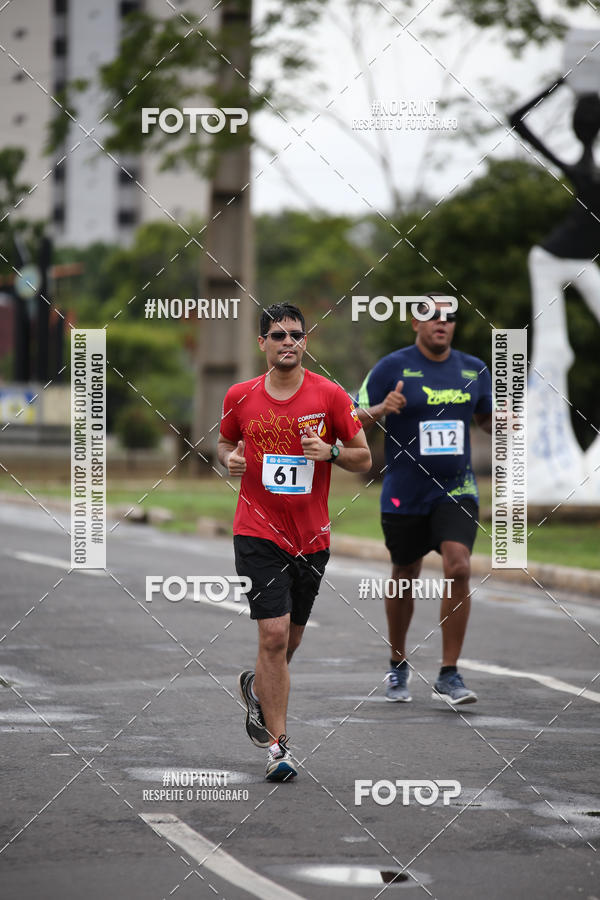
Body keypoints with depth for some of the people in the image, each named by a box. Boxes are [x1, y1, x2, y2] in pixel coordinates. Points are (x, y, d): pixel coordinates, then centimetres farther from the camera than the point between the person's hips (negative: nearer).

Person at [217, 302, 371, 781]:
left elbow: (364, 458, 2)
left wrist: (330, 452, -17)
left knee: (291, 638, 15)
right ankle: (277, 744, -7)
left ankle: (256, 687, 48)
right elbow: (226, 441, 18)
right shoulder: (240, 397, 0)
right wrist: (229, 458, -5)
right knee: (274, 634, -14)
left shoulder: (330, 395, -3)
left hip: (312, 536, 2)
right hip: (259, 531, -2)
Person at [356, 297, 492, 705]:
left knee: (459, 569, -17)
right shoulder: (392, 367, -5)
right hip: (404, 496, -1)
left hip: (456, 491, 1)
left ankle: (449, 676, -10)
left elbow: (488, 420, 19)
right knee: (404, 579, 11)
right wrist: (381, 410, -25)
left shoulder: (474, 370, 5)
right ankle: (399, 665, 35)